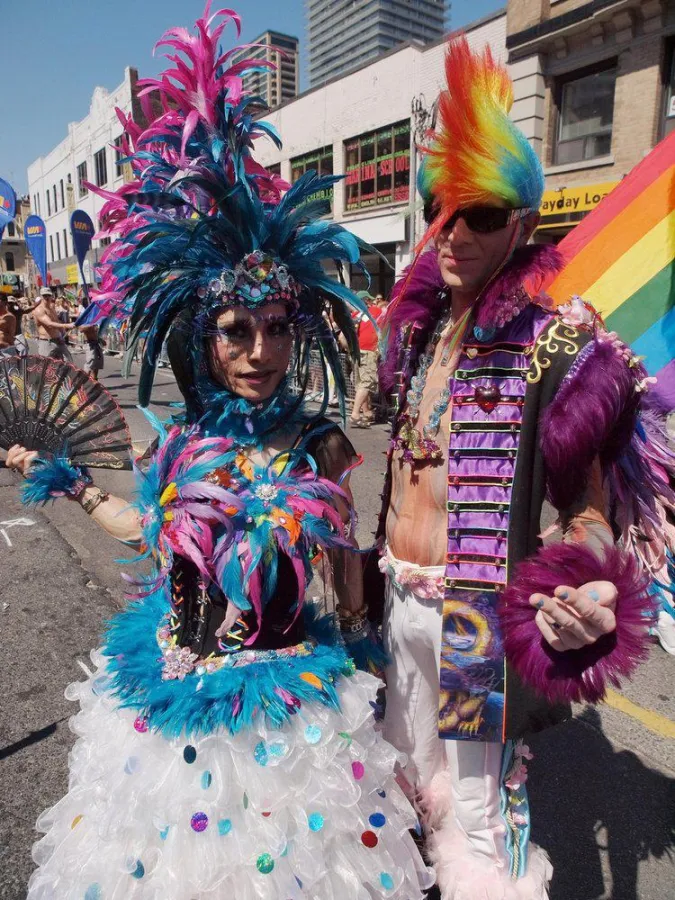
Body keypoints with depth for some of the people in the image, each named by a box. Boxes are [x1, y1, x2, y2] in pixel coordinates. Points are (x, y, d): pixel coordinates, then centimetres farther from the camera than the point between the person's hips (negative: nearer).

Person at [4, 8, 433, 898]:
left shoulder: (320, 443, -16)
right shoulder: (182, 444, -9)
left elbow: (344, 553, -4)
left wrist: (356, 640, 4)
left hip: (289, 687, -3)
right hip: (176, 684, 3)